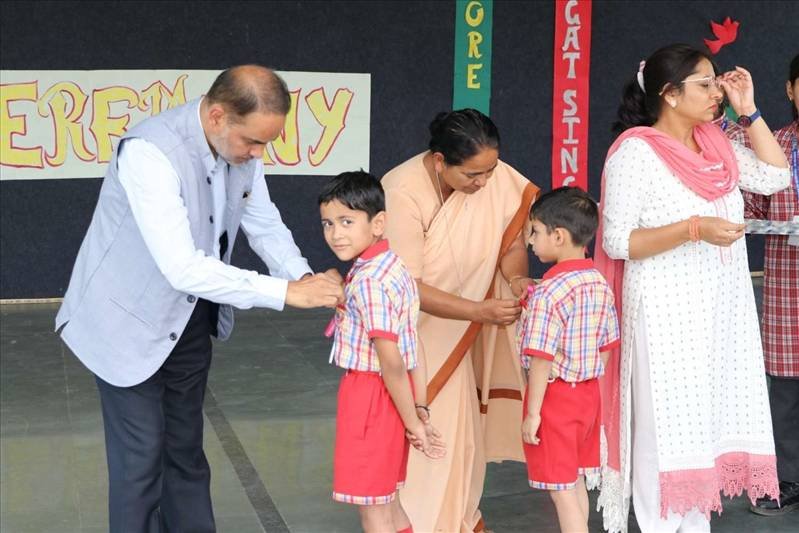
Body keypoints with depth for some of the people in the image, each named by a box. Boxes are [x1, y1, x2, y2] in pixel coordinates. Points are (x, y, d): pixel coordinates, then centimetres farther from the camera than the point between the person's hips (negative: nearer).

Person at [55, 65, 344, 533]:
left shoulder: (241, 147, -10)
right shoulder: (149, 154, -33)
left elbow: (265, 224, 3)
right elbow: (183, 268, -37)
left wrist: (304, 276, -15)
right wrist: (285, 291, -35)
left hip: (189, 319, 7)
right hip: (129, 321, -7)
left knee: (185, 450, 17)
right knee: (141, 458, 0)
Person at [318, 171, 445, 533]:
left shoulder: (367, 281, -22)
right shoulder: (395, 268, 7)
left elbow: (391, 361, -23)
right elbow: (413, 347, 8)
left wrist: (413, 422, -18)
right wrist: (420, 408, 9)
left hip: (370, 396, -9)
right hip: (389, 396, 9)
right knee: (388, 503, 20)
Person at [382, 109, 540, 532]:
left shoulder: (499, 180, -17)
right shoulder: (403, 192, -29)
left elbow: (513, 243, -4)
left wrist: (516, 279, -27)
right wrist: (481, 312, -35)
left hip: (455, 329, 4)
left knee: (459, 429, 8)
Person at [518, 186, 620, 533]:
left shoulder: (547, 293, -22)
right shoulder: (600, 284, 2)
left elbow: (541, 359, -23)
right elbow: (606, 346, 9)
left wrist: (532, 413, -17)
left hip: (555, 395, -8)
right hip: (588, 393, 8)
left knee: (561, 491, 1)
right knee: (575, 483, 21)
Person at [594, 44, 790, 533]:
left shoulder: (716, 142, 8)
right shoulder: (636, 152, -13)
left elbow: (775, 177, 9)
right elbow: (618, 240, -15)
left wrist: (749, 111, 4)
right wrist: (694, 229, -23)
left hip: (721, 308, 7)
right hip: (667, 311, -7)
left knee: (708, 419, 11)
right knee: (668, 424, -1)